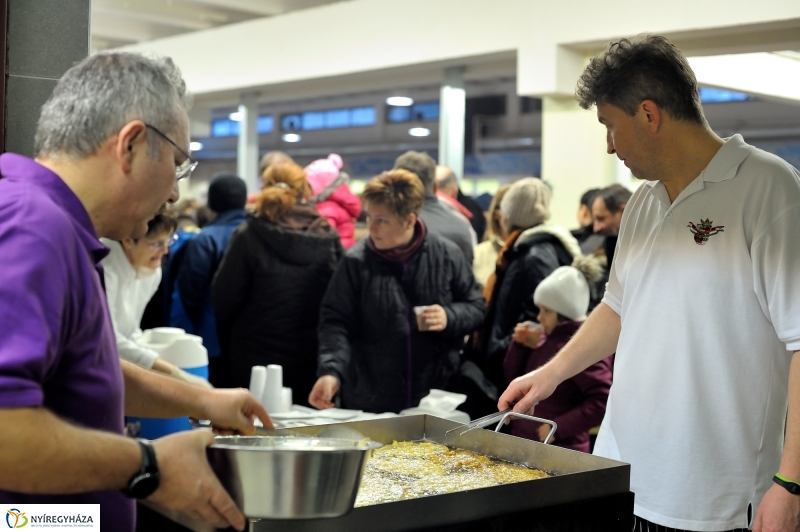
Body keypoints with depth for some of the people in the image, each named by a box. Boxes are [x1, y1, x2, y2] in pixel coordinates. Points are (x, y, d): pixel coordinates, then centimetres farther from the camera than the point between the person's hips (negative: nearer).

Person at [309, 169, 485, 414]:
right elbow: (336, 322, -6)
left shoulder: (446, 255, -2)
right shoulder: (356, 261, -6)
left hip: (436, 397, 1)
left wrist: (449, 316, -12)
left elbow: (475, 307, 9)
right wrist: (331, 371, -23)